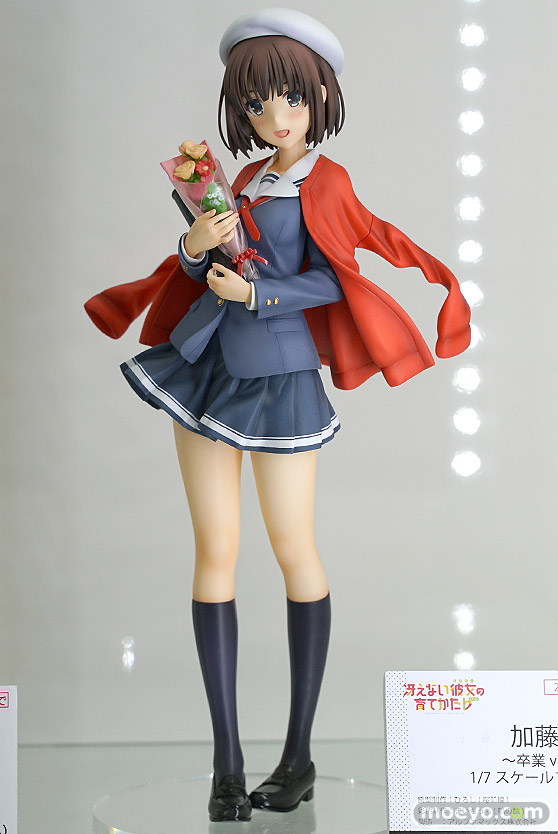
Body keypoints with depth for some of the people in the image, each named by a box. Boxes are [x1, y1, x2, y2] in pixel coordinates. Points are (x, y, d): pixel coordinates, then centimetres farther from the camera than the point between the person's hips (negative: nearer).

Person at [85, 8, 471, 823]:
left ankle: (298, 756, 13)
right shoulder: (248, 179, 15)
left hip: (278, 378, -6)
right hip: (210, 367, 6)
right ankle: (227, 763, 8)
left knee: (294, 551, 1)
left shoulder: (325, 181, -2)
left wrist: (257, 294, -18)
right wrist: (196, 248, -6)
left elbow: (330, 279, -10)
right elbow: (213, 271, 13)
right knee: (215, 550, 2)